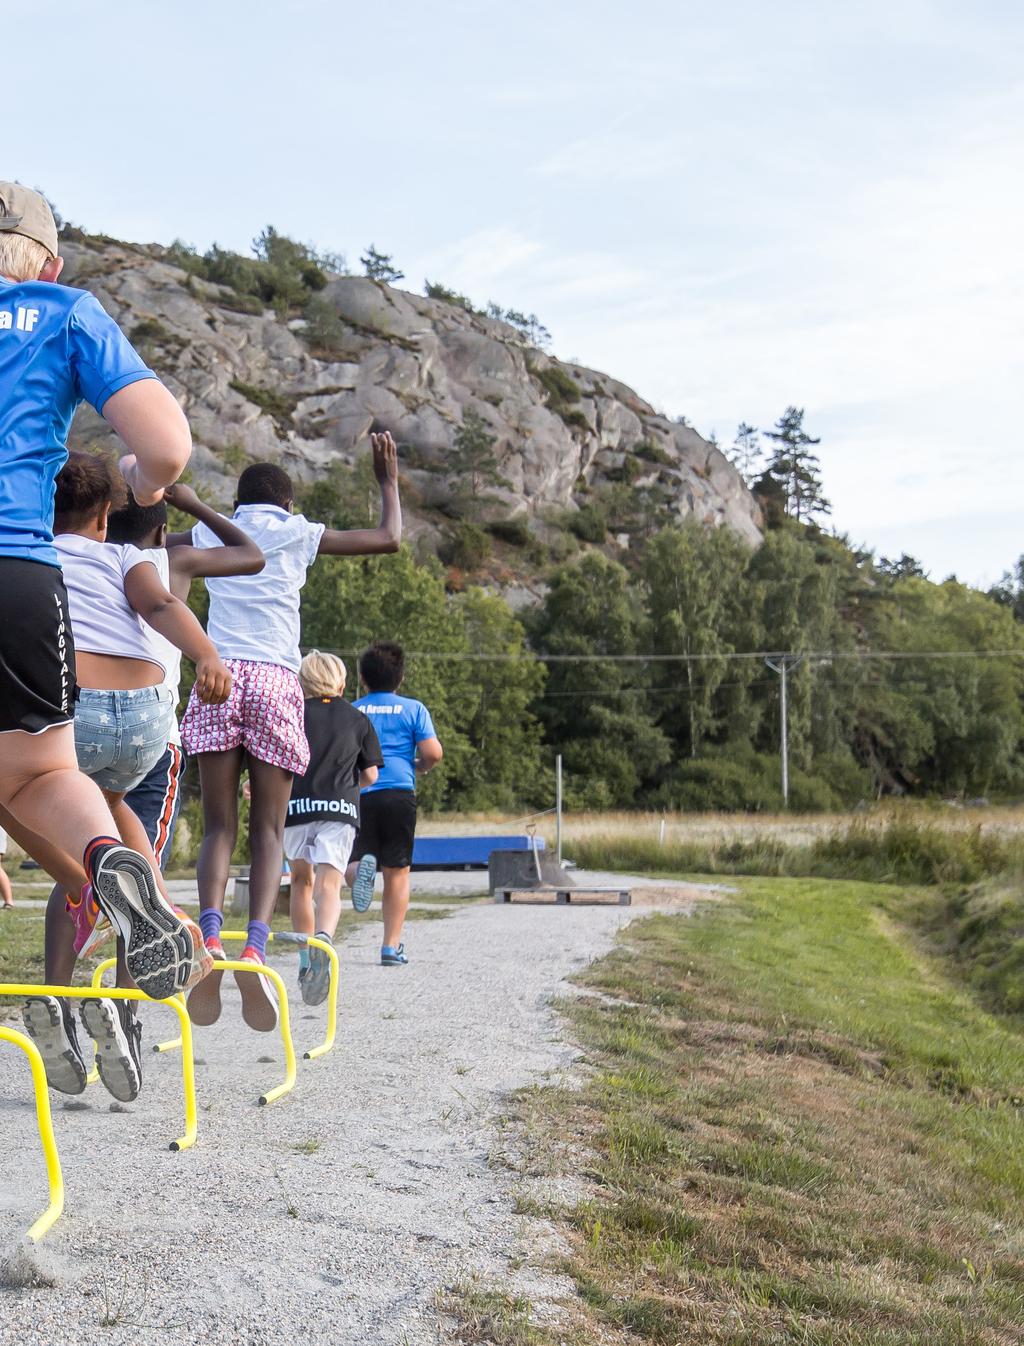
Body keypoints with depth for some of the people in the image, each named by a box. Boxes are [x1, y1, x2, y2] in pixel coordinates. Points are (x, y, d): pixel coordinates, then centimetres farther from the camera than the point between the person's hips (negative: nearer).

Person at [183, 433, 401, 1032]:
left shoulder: (211, 533, 20)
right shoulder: (299, 533, 14)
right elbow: (391, 538, 17)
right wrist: (390, 481, 32)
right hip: (276, 680, -2)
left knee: (220, 825, 0)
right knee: (269, 829, 0)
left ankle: (210, 935, -24)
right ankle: (255, 946, -21)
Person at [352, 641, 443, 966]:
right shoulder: (413, 709, 7)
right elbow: (433, 753, -3)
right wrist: (419, 767, 18)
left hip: (357, 794, 1)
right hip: (399, 792, -1)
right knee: (397, 871, 7)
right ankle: (392, 945, 6)